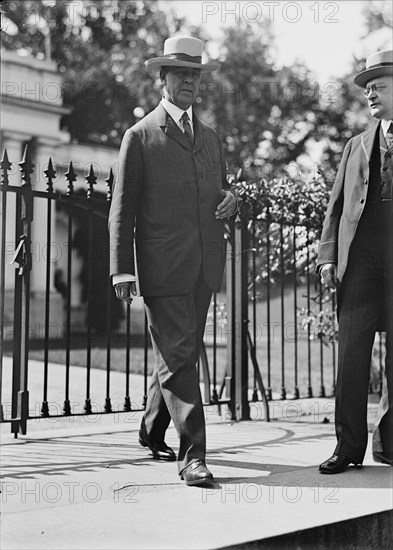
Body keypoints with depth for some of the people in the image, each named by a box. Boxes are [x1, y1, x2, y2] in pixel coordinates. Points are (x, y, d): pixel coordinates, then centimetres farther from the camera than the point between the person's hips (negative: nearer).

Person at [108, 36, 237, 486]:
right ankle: (192, 453, -4)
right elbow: (122, 209, -2)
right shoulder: (140, 137, 1)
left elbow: (220, 190, 26)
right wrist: (122, 269, -10)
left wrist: (230, 198, 1)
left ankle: (153, 433, 32)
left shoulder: (210, 137, 18)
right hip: (163, 268, -6)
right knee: (177, 356, -8)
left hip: (205, 267, 6)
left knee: (178, 354, 14)